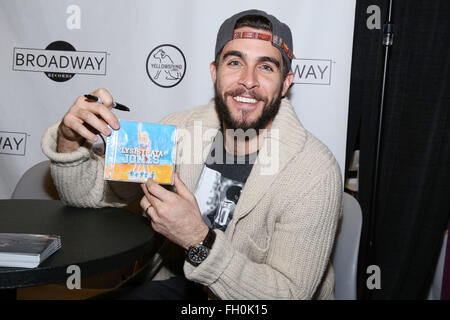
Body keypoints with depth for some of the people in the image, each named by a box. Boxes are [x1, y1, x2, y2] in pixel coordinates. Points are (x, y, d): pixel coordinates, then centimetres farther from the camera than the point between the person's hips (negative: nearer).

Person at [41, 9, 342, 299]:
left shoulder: (316, 173, -22)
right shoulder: (182, 129, -9)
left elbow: (290, 293, -22)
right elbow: (92, 193, 0)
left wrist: (199, 241, -33)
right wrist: (70, 140, -21)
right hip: (183, 283, 3)